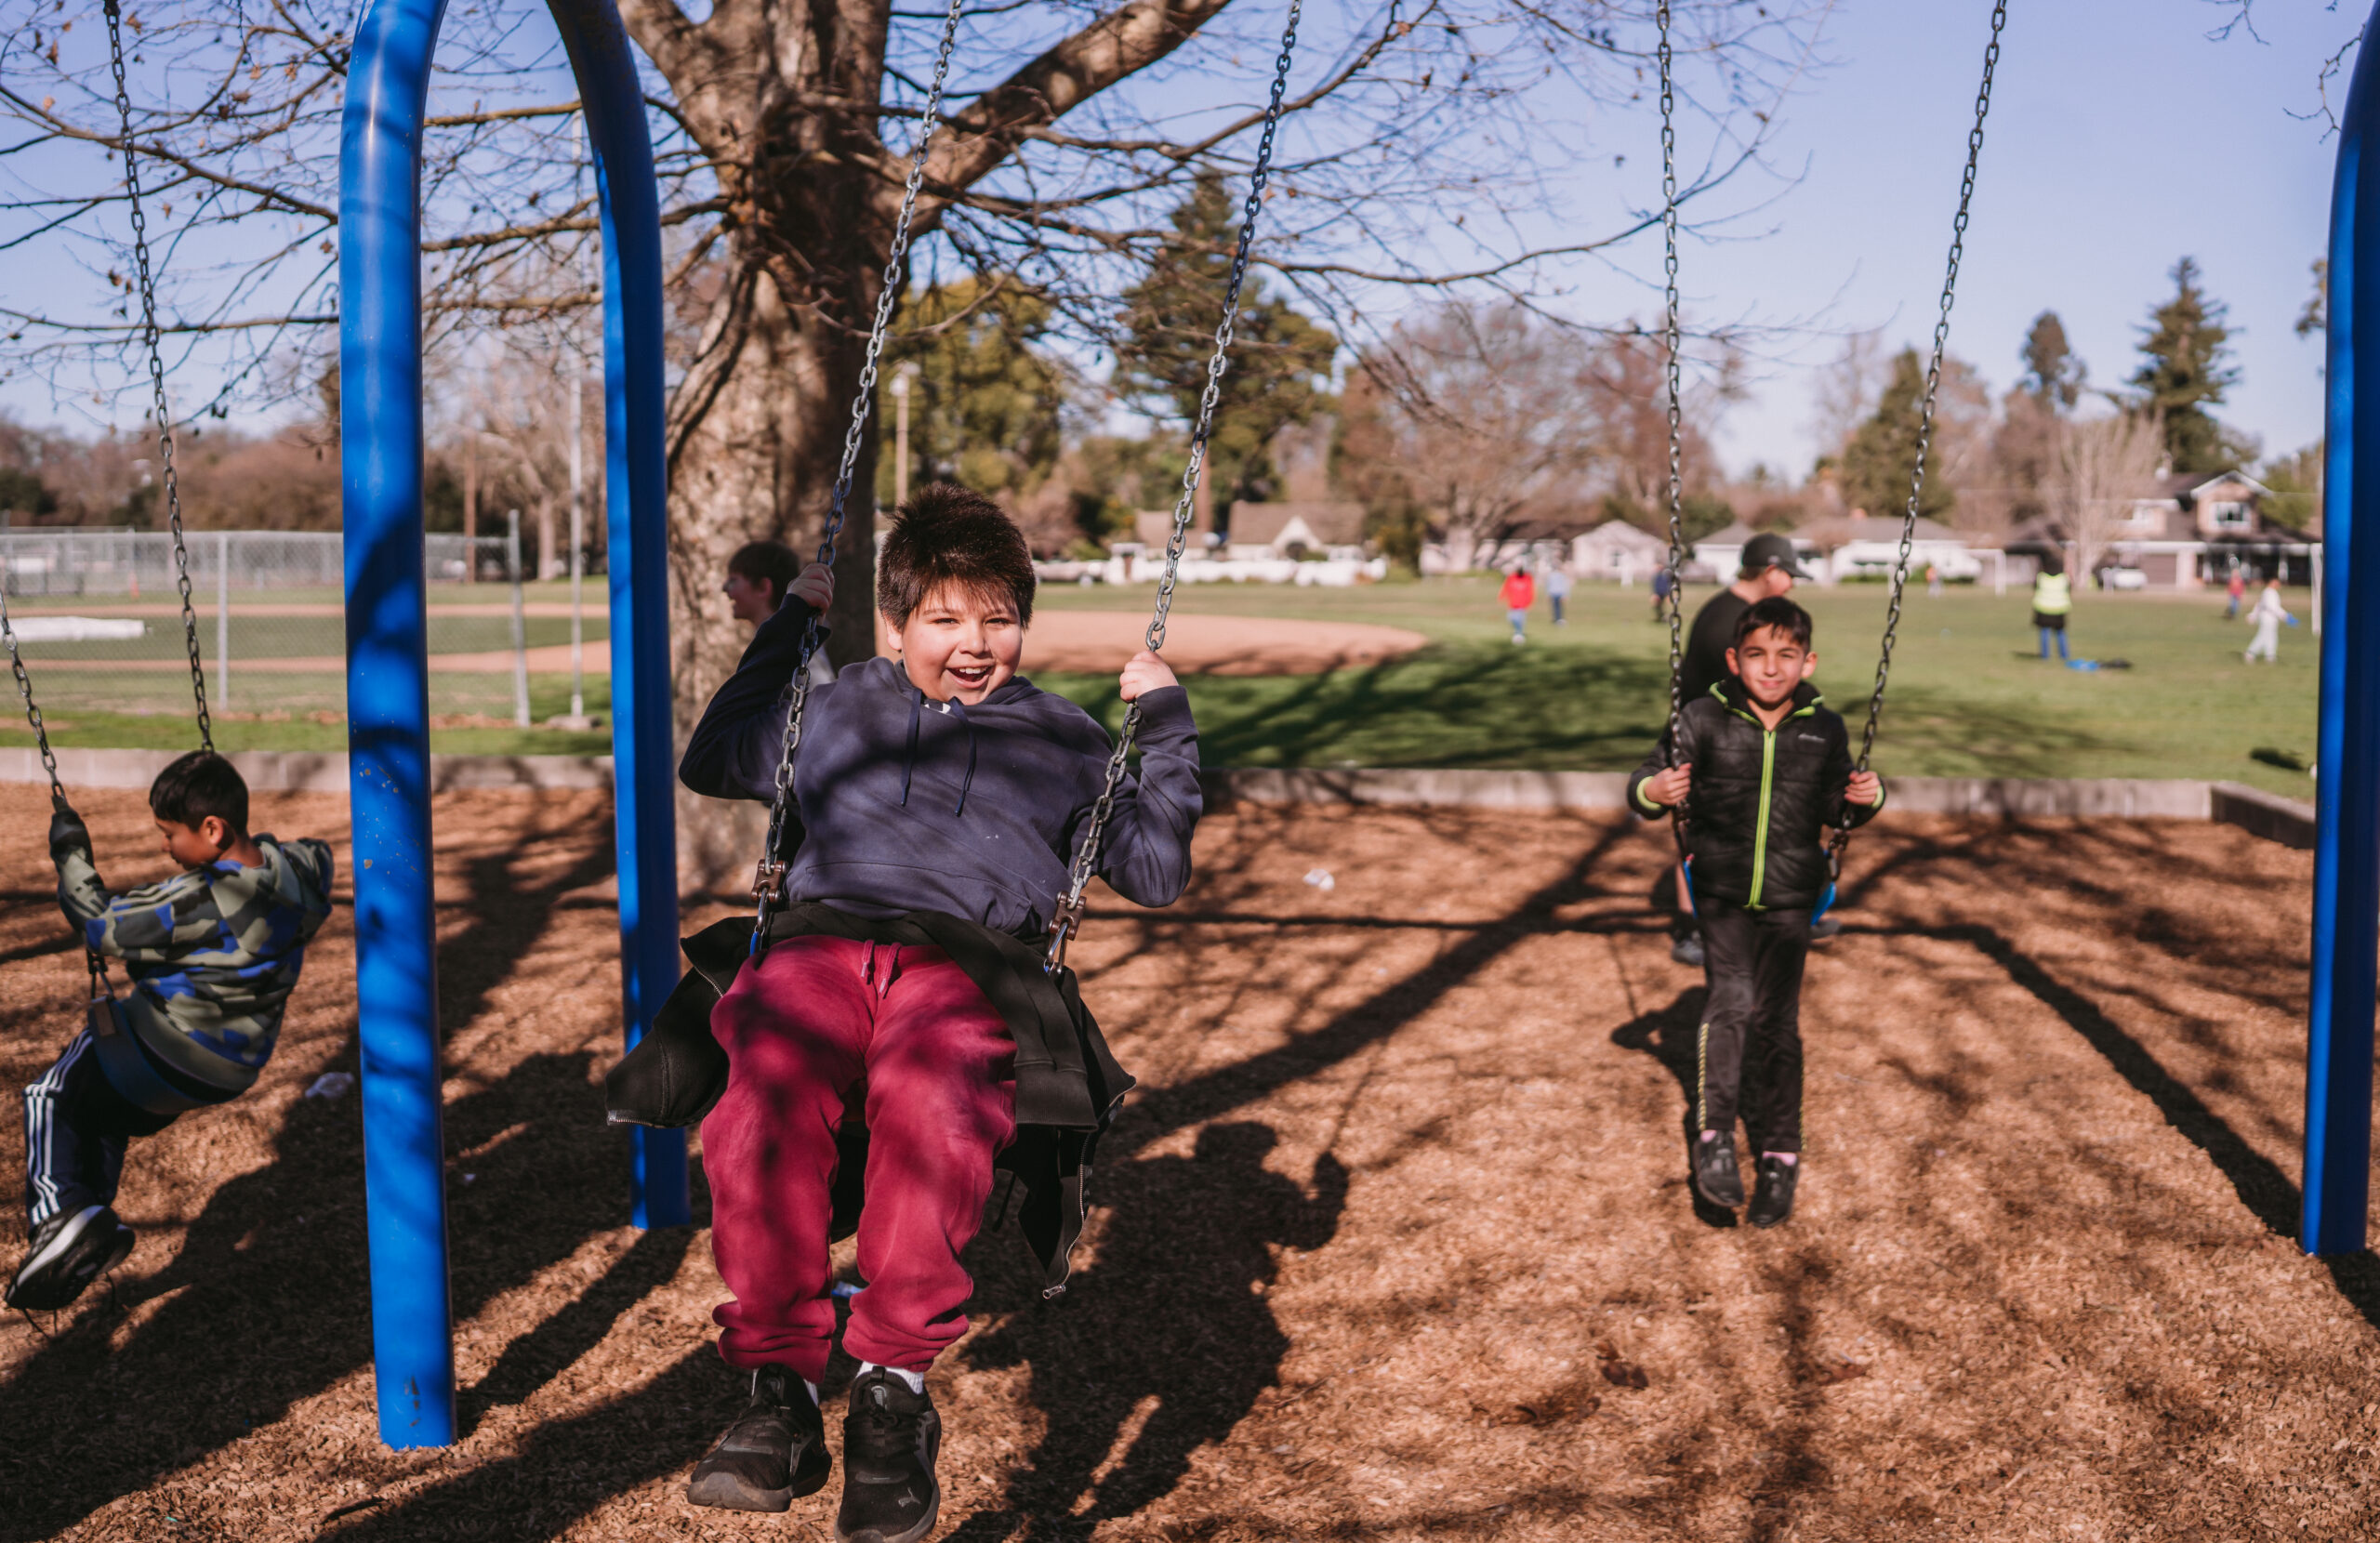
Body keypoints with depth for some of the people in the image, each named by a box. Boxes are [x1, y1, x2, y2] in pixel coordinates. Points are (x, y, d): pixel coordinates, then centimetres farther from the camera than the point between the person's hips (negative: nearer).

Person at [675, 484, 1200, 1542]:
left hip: (972, 960, -1)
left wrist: (1167, 723, 23)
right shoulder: (836, 710, 33)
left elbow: (1156, 872, 29)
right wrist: (787, 626, 41)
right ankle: (781, 1383, -29)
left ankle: (894, 1386, -31)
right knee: (763, 1106, -35)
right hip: (820, 943, 2)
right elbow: (709, 763, 45)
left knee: (932, 1107, -40)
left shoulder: (1060, 737, 29)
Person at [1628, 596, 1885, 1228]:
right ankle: (1714, 1136, -7)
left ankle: (1780, 1156, 13)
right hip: (1721, 889, -1)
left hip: (1789, 896, 1)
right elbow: (1643, 787, -1)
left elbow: (1835, 808, 16)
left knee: (1777, 1020, 2)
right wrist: (1656, 790, -22)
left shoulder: (1825, 730, 3)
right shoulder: (1705, 720, -4)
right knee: (1732, 998, -18)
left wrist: (1864, 798, -4)